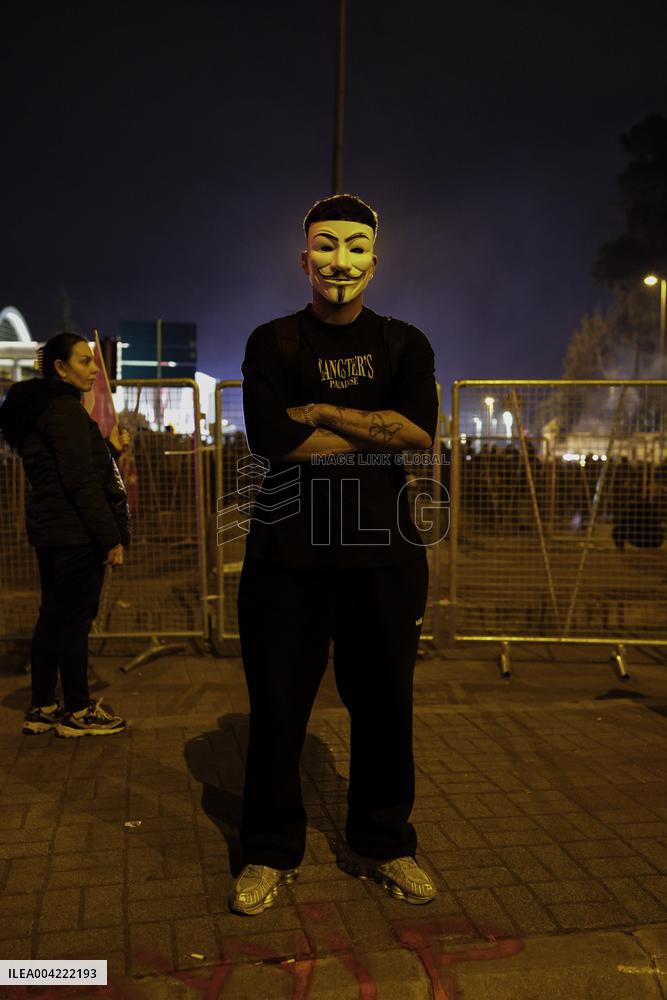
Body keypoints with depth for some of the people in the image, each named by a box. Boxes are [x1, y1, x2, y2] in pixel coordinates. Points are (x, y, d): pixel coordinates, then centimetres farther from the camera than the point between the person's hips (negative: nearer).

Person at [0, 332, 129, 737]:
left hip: (51, 530, 10)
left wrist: (110, 448, 23)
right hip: (75, 533, -10)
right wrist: (111, 537, -19)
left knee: (54, 617, 14)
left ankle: (42, 708, 23)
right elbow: (81, 482, -20)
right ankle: (78, 712, 10)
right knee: (76, 620, -1)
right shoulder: (65, 408, -14)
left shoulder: (41, 406, 17)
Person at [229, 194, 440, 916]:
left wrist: (318, 411, -9)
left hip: (384, 554, 1)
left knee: (383, 705, 9)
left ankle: (381, 844, 30)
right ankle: (271, 853, 26)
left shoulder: (405, 344, 10)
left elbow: (420, 428, -8)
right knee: (277, 708, 6)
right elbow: (271, 439, -10)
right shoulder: (273, 343, 6)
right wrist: (375, 434, -6)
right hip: (287, 552, -1)